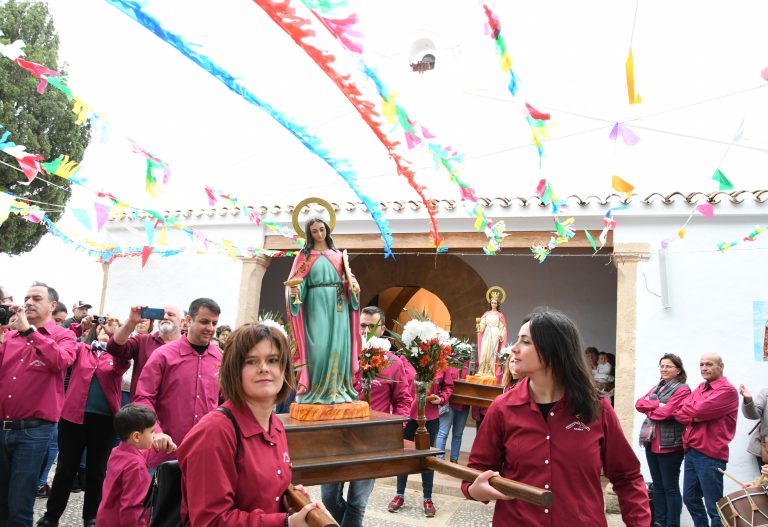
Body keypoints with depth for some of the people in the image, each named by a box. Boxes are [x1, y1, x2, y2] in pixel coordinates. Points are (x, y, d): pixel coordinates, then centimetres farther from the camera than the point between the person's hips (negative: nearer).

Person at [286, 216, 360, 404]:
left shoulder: (337, 254, 16)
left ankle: (337, 389, 3)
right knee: (318, 345, -10)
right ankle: (316, 391, -4)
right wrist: (294, 291, -21)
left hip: (338, 304, 3)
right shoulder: (305, 256, 8)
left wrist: (353, 284, -9)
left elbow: (347, 276, 12)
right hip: (317, 304, -2)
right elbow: (298, 282, 0)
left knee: (338, 345, -2)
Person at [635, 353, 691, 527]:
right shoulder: (657, 387, 16)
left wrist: (649, 409, -3)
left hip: (669, 444, -7)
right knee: (657, 485, 15)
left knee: (670, 487, 2)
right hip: (651, 442, 8)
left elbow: (666, 412, -20)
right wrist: (657, 404, -12)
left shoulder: (682, 390, -9)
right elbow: (639, 403, 3)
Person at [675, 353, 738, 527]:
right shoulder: (700, 388, 15)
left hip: (710, 454, -8)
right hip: (691, 451, 8)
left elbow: (699, 411, -20)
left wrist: (688, 412, -1)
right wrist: (694, 418, -13)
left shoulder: (727, 390, -10)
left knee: (714, 506, 2)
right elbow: (680, 412, 6)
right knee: (690, 499, 17)